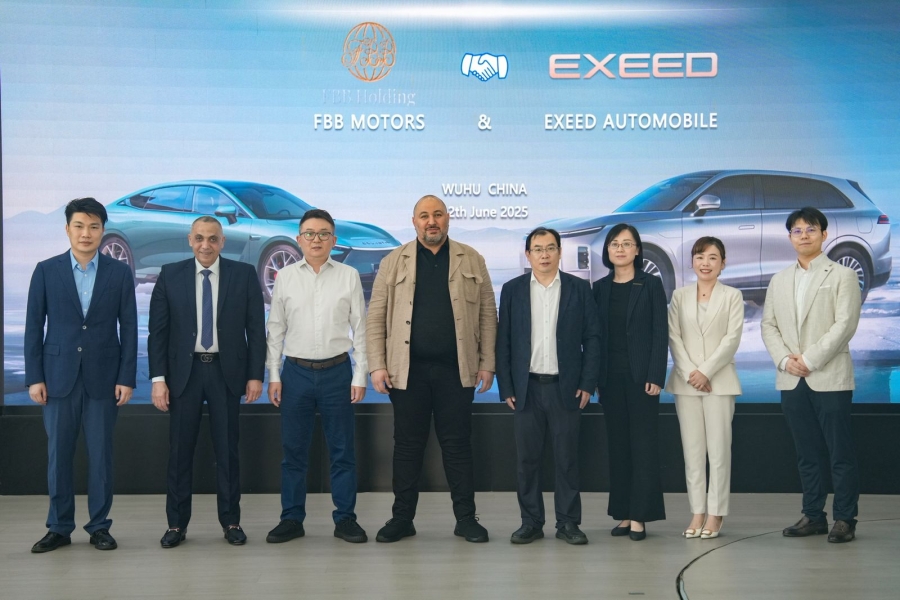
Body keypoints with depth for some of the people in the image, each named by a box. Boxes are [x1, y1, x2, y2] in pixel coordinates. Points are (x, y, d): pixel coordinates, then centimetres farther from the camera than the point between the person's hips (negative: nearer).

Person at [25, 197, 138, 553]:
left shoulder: (120, 273, 2)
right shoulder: (46, 271, 2)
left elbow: (128, 328, 1)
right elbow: (34, 327, 2)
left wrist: (127, 378, -4)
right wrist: (34, 377, -3)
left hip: (103, 377, 0)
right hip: (59, 376, 1)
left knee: (101, 454, 4)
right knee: (58, 454, 5)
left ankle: (99, 527, 15)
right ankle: (59, 528, 17)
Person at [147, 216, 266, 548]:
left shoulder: (244, 274, 0)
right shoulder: (170, 275, 1)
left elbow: (256, 328, 1)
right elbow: (157, 330, 0)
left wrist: (255, 375, -3)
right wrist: (158, 378, -6)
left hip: (226, 372, 0)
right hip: (184, 372, 1)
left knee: (227, 449, 7)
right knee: (180, 450, 6)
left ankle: (231, 521, 18)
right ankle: (177, 523, 16)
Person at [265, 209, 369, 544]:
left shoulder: (349, 277, 1)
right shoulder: (285, 277, 4)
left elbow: (360, 328, 2)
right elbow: (275, 329, 6)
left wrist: (360, 376, -2)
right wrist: (273, 375, 2)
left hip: (337, 371, -1)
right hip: (296, 372, 1)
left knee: (342, 450, 6)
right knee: (293, 451, 7)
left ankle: (345, 519, 16)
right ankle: (292, 519, 18)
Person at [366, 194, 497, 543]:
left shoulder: (471, 260, 7)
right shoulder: (394, 262, 6)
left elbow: (487, 314, 5)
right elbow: (376, 317, 3)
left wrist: (487, 364, 0)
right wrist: (377, 365, -4)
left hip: (456, 370, 0)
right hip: (407, 370, 0)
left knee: (457, 445, 5)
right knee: (407, 445, 7)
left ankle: (466, 518, 14)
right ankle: (402, 518, 16)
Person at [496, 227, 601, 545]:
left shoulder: (579, 288, 3)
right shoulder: (512, 290, 4)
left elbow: (592, 338, 2)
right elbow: (503, 342, 4)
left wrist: (588, 384, -5)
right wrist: (505, 387, -1)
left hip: (565, 387, -1)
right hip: (526, 387, 1)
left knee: (567, 458, 4)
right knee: (526, 458, 5)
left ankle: (568, 522, 13)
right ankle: (531, 522, 14)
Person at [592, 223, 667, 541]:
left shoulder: (651, 285, -1)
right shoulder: (599, 288, 9)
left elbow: (660, 332, -5)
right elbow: (594, 334, 9)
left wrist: (655, 376, -12)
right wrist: (592, 376, 2)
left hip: (640, 375, -3)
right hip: (610, 376, 4)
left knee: (643, 443, -1)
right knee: (617, 444, 7)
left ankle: (640, 516, 2)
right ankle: (622, 514, 13)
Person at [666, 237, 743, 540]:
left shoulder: (732, 296, 4)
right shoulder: (680, 295, 10)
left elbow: (732, 338, -4)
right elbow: (674, 337, 3)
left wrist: (706, 372, -12)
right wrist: (689, 372, -10)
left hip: (719, 381, -2)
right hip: (685, 381, 2)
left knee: (719, 449, -2)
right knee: (692, 449, 4)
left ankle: (715, 514, 5)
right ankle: (697, 512, 10)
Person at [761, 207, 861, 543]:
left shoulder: (842, 276, 1)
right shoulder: (779, 281, 16)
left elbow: (845, 324, -9)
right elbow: (768, 325, 10)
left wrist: (809, 359, -14)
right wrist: (784, 359, -7)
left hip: (830, 378, -4)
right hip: (791, 380, 4)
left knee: (840, 453, -1)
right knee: (807, 453, 10)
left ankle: (845, 519, 6)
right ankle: (813, 515, 17)